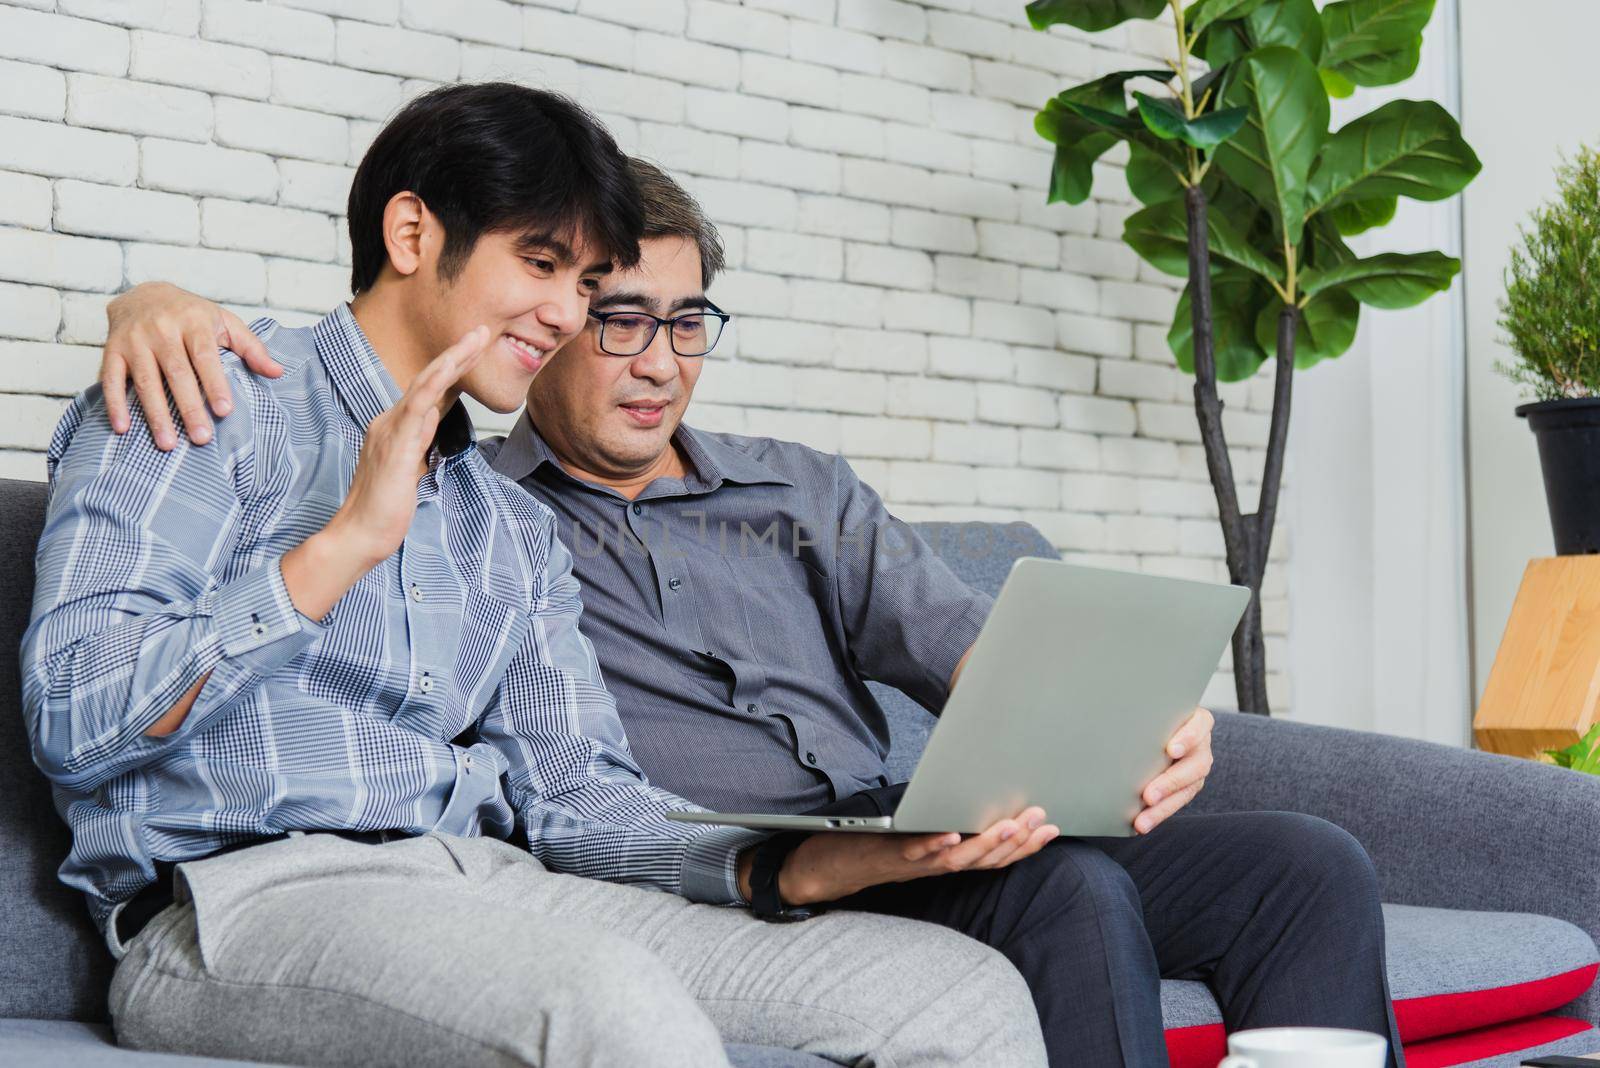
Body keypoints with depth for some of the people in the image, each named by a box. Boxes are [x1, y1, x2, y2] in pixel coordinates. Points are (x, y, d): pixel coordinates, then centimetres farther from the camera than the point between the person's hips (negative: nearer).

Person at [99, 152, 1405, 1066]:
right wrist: (160, 304, -17)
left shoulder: (801, 492, 22)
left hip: (906, 852, 6)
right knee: (1074, 894, -32)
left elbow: (957, 638, 8)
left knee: (1310, 866, -10)